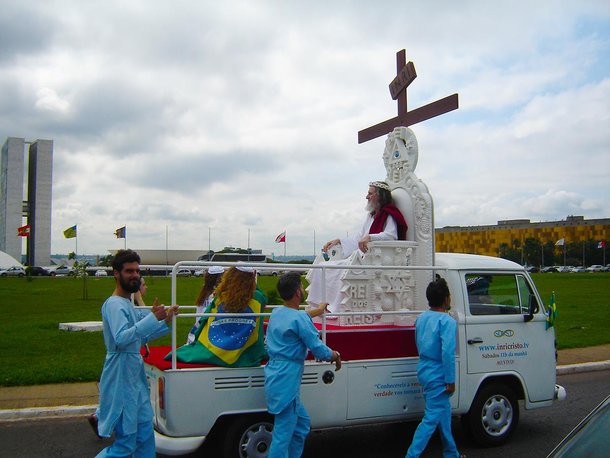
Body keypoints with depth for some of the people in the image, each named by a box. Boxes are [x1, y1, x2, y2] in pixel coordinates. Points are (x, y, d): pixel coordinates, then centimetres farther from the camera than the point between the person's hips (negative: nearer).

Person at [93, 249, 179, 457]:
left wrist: (165, 321, 11)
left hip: (135, 377, 10)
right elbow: (121, 338, -32)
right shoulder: (114, 304, -17)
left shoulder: (128, 304, 14)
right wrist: (152, 318, -35)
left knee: (145, 434, 16)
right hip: (121, 380, -10)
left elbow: (141, 337, 22)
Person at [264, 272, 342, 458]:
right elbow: (319, 350, -15)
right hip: (286, 381, -9)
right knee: (283, 434, -3)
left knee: (302, 423, 21)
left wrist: (316, 311, 45)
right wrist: (335, 355, 5)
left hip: (275, 376, 9)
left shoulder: (276, 312, 10)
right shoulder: (299, 319, -17)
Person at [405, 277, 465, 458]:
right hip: (438, 375, -9)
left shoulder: (421, 318, 8)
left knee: (444, 412, 21)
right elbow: (448, 353, -23)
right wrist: (450, 380, -18)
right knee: (432, 418, -3)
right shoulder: (447, 321, -18)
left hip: (424, 371, 9)